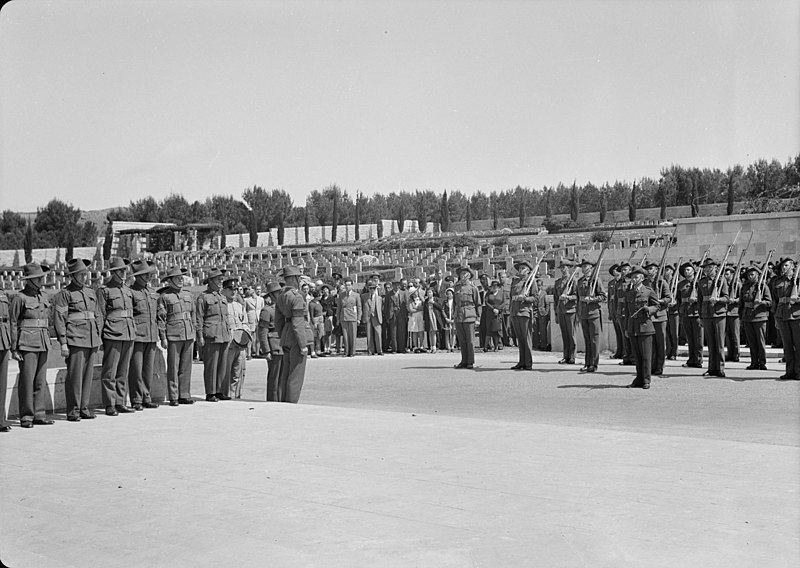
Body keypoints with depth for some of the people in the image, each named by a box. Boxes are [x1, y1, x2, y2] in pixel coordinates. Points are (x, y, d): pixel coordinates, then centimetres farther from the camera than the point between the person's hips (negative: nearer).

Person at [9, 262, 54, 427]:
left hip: (43, 344, 6)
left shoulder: (44, 298, 13)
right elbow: (12, 324, -7)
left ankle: (39, 414, 14)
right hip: (27, 344, -6)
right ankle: (26, 416, 3)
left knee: (41, 381, 8)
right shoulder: (19, 298, -6)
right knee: (27, 380, -4)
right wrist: (14, 348, -10)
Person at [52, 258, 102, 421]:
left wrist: (98, 338, 18)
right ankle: (73, 411, 1)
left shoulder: (91, 293, 17)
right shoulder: (64, 294, -3)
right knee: (75, 375, -5)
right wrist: (63, 343, -12)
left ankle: (84, 407, 15)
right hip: (75, 340, -6)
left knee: (88, 374, 7)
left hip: (91, 340, 6)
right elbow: (59, 319, -7)